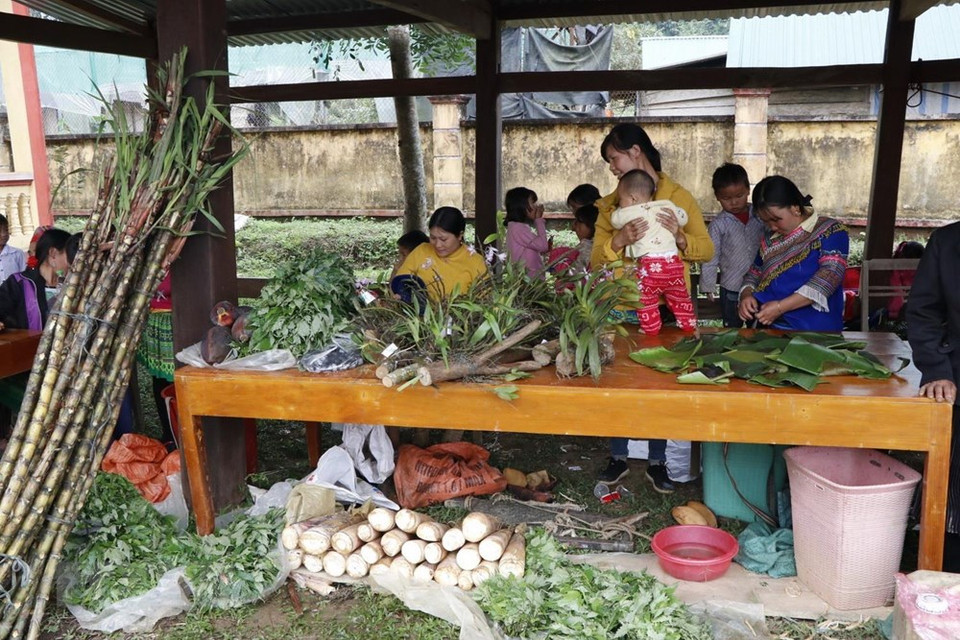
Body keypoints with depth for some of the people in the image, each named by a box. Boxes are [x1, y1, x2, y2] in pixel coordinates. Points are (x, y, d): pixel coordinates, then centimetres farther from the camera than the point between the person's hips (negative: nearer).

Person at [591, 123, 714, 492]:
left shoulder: (679, 197, 3)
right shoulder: (610, 205, 8)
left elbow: (706, 250, -1)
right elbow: (596, 260, 0)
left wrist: (679, 236, -20)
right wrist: (620, 241, -19)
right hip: (619, 309, 2)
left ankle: (657, 462, 22)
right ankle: (619, 457, 24)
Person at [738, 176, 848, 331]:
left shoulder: (830, 231, -1)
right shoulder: (769, 241, 15)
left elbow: (829, 276, -12)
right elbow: (754, 274, 24)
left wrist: (780, 307, -17)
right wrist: (746, 295, 1)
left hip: (815, 332, -5)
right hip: (768, 330, 5)